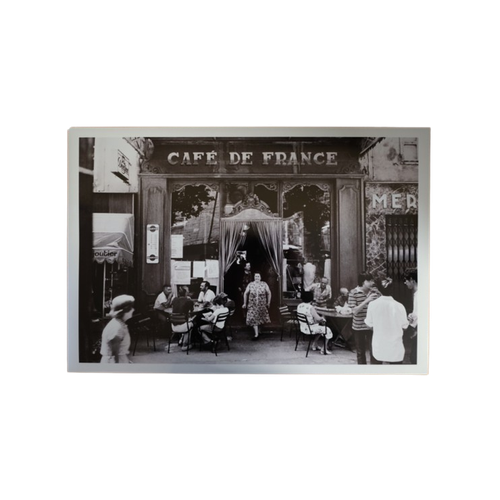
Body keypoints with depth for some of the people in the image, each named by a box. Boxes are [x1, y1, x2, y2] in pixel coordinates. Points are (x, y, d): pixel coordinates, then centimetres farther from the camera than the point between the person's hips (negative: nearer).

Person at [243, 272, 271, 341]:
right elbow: (245, 293, 7)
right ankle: (256, 335, -4)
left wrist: (268, 302, 2)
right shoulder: (250, 285, 1)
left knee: (261, 319, 9)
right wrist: (245, 303, 6)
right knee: (254, 319, -6)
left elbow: (269, 293, 4)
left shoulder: (264, 284, -1)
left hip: (262, 305, 0)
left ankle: (259, 330, 30)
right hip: (252, 305, 0)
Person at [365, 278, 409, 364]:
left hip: (379, 347, 2)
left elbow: (369, 324, -1)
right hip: (395, 347, -2)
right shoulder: (399, 306, -16)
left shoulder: (372, 304, -11)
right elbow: (405, 326, -4)